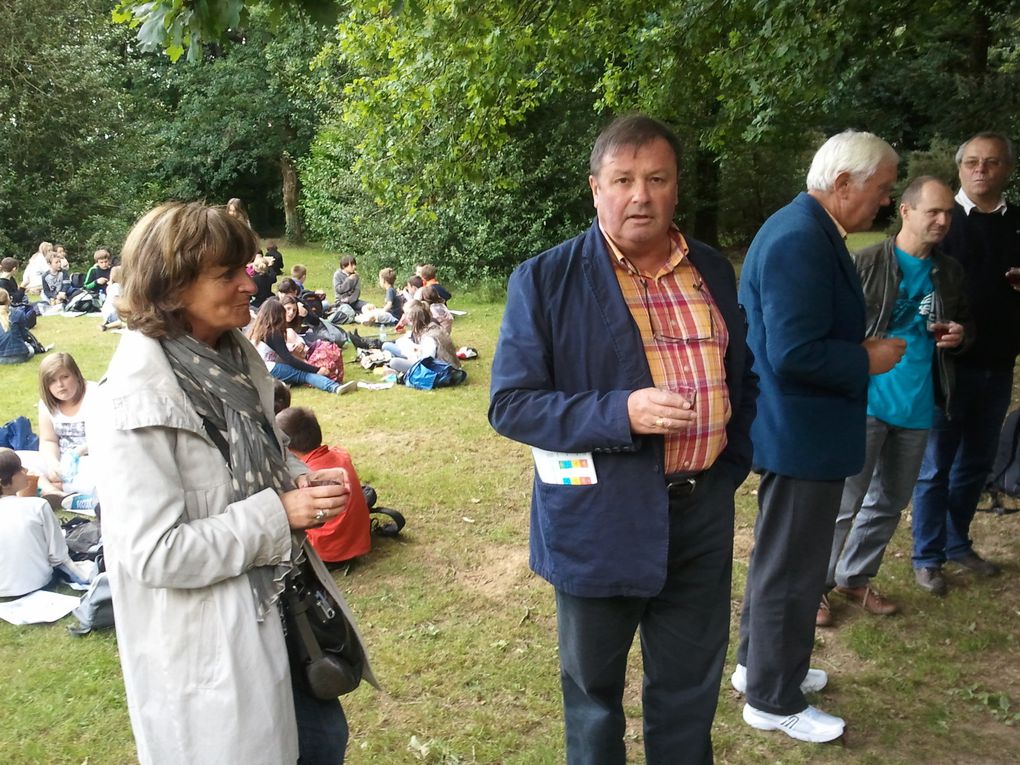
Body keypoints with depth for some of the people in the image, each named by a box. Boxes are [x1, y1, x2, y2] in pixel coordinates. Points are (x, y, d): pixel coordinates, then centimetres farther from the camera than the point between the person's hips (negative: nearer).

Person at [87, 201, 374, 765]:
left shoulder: (234, 358, 2)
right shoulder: (135, 401, -24)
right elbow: (152, 552, -25)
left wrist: (297, 484, -5)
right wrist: (278, 516, -23)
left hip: (280, 603, 8)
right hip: (210, 644, -8)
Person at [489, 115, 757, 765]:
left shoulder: (713, 270, 6)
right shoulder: (546, 280, -10)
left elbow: (742, 374, 18)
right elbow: (511, 404, -13)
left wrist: (733, 463, 8)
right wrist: (621, 414, -24)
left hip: (703, 515, 4)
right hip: (599, 521, -4)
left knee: (692, 688, 19)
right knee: (595, 690, 16)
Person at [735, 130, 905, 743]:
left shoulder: (809, 230, 9)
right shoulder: (800, 241, -24)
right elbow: (795, 353, -30)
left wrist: (859, 348, 5)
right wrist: (868, 361, -16)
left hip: (796, 431, 11)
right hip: (802, 436, -11)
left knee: (783, 558, 23)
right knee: (792, 568, 5)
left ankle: (761, 664, 41)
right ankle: (774, 700, 23)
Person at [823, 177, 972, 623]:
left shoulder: (951, 273, 10)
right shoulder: (866, 263, -7)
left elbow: (965, 323, 23)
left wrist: (960, 335, 0)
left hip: (917, 406, 6)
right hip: (866, 401, -6)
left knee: (889, 502, 16)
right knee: (842, 502, -2)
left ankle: (854, 577, 32)